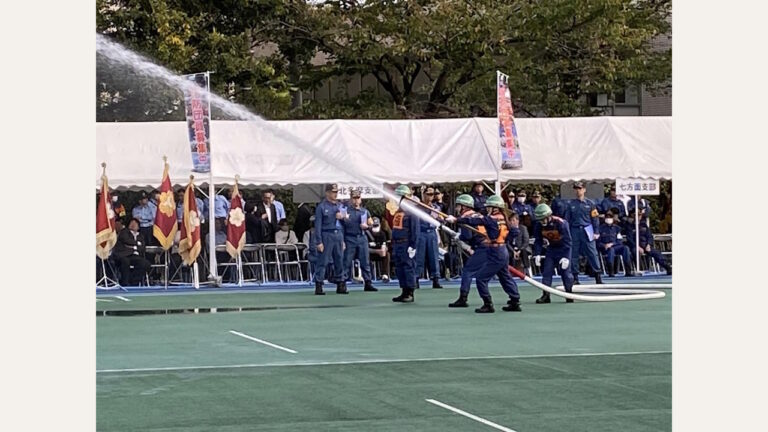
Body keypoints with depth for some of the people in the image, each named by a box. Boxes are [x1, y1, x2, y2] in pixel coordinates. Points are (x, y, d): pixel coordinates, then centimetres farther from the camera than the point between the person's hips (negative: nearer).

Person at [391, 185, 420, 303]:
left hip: (406, 245, -9)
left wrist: (413, 246, -17)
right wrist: (393, 245, 21)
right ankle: (404, 292, 15)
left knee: (408, 267, -7)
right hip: (397, 244, 9)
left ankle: (410, 293, -5)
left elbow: (415, 230, -13)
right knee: (399, 268, 10)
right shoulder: (397, 212, 17)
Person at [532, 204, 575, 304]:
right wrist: (537, 254, -15)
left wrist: (565, 257, -28)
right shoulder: (539, 226, -13)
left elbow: (567, 241, -25)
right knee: (546, 271, -2)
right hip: (551, 248, 5)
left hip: (563, 248, -5)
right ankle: (545, 295, 2)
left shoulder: (560, 223, -29)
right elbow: (538, 241, -3)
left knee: (565, 271, -8)